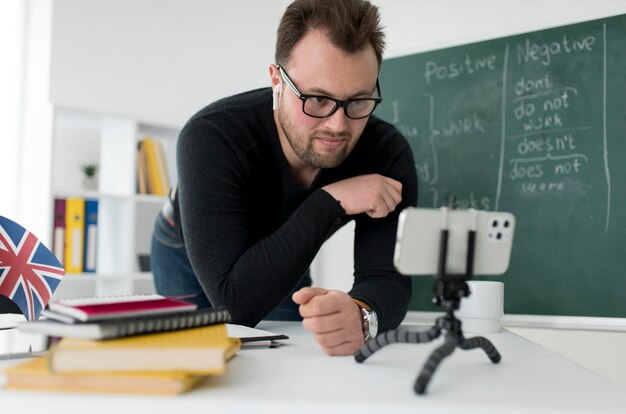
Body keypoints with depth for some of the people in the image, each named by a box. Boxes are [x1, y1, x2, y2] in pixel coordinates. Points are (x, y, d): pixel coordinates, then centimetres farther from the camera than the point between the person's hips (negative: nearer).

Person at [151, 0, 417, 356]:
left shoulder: (388, 153, -31)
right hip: (189, 259, -2)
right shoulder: (212, 137, -41)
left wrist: (359, 313, -61)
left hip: (284, 266, 2)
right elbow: (234, 301, -45)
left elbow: (386, 276, -36)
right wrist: (330, 202, -46)